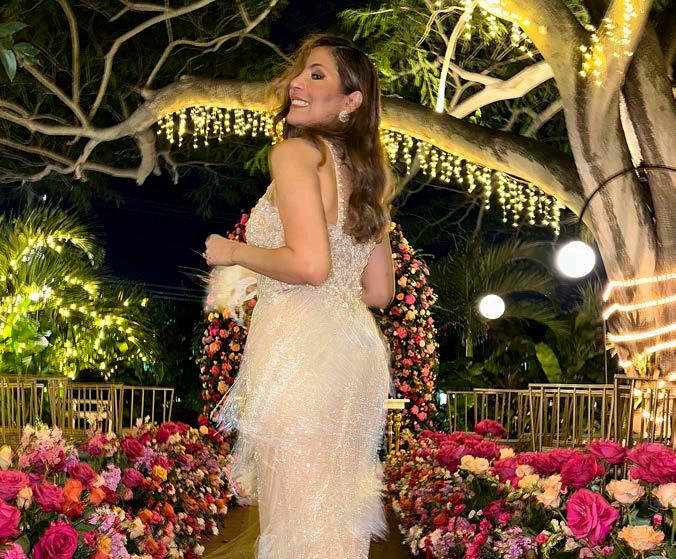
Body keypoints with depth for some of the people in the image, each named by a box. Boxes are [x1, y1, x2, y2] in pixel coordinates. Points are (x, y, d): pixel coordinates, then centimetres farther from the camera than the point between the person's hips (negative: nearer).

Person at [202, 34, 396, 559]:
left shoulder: (296, 152, -8)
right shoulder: (370, 173, 16)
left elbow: (310, 264, -20)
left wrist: (233, 252, -5)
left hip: (298, 343, -8)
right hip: (356, 343, 9)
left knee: (299, 514, 0)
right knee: (337, 506, 16)